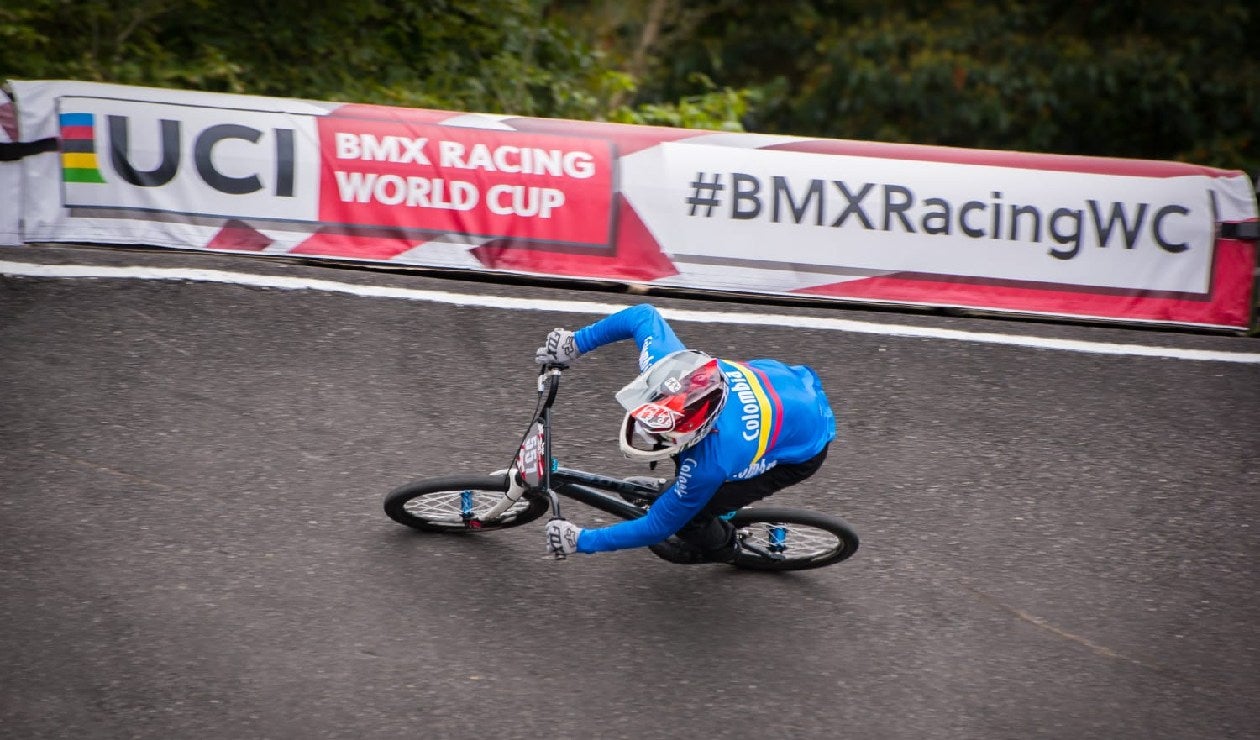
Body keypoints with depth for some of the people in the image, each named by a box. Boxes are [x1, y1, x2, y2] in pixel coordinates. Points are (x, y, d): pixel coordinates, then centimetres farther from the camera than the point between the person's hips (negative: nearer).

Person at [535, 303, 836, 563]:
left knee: (686, 516, -10)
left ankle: (721, 548, 24)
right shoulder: (668, 361, -29)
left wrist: (580, 541, -16)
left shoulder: (708, 465, -40)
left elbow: (657, 527, -24)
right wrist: (575, 342, -8)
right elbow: (643, 314, -7)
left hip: (804, 451, -7)